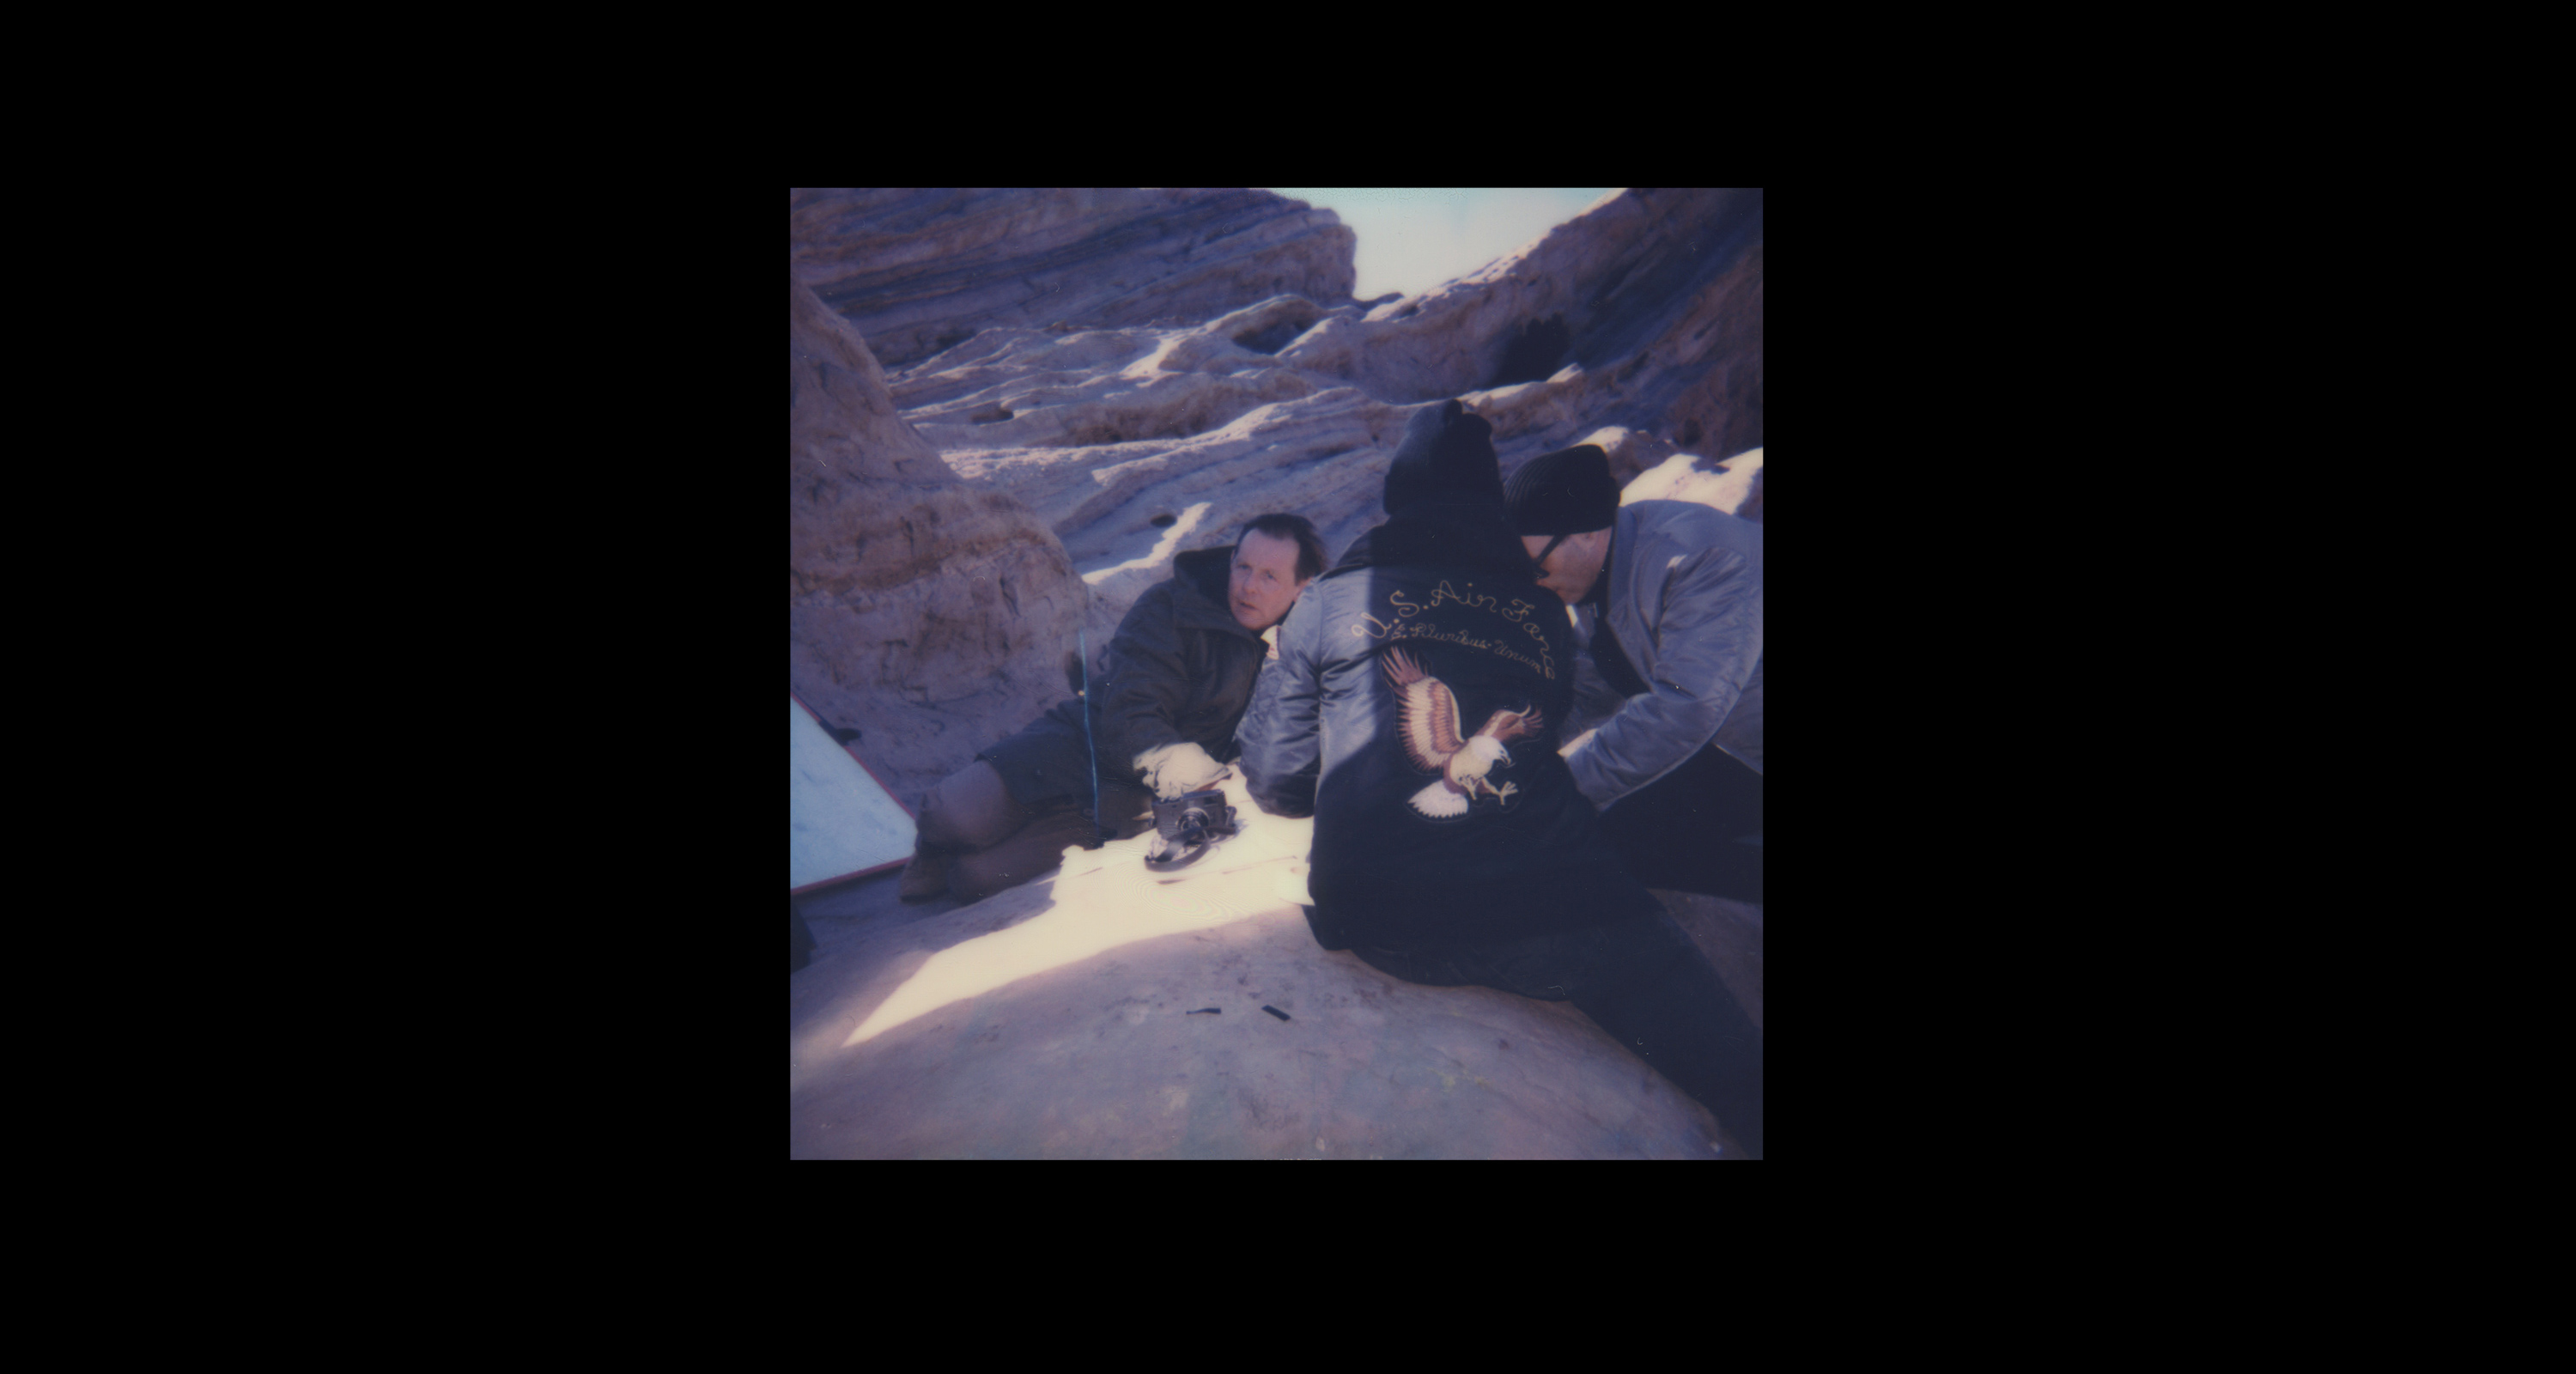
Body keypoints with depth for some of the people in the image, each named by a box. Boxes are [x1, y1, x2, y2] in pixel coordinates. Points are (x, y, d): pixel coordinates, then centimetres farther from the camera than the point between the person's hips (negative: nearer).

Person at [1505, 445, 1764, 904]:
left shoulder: (1704, 559, -30)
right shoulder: (1597, 570, -1)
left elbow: (1683, 709, -38)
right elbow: (1590, 690, 11)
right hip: (1727, 751, 9)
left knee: (1633, 837, -16)